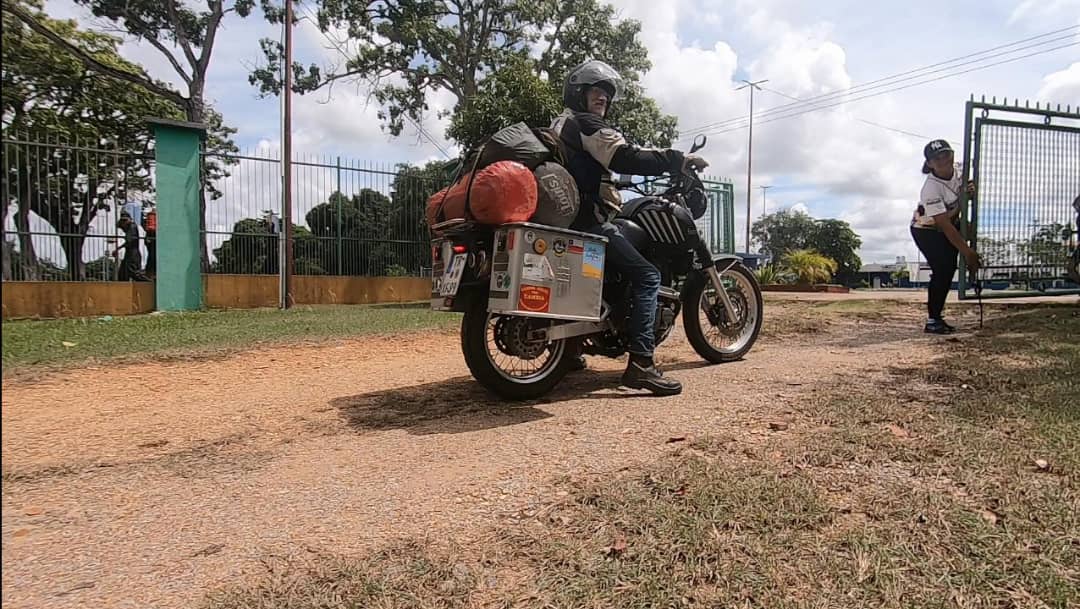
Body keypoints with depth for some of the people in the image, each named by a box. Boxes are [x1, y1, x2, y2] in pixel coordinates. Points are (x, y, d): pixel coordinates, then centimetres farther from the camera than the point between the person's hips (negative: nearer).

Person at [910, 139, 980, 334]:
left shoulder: (958, 168, -12)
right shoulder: (931, 188, -31)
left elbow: (966, 185, 12)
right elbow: (945, 226, -31)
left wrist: (971, 188, -15)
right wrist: (967, 252, -31)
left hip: (951, 224, 7)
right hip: (926, 230, -7)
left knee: (949, 268, 4)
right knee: (942, 269, -17)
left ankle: (936, 317, 15)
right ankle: (932, 321, -9)